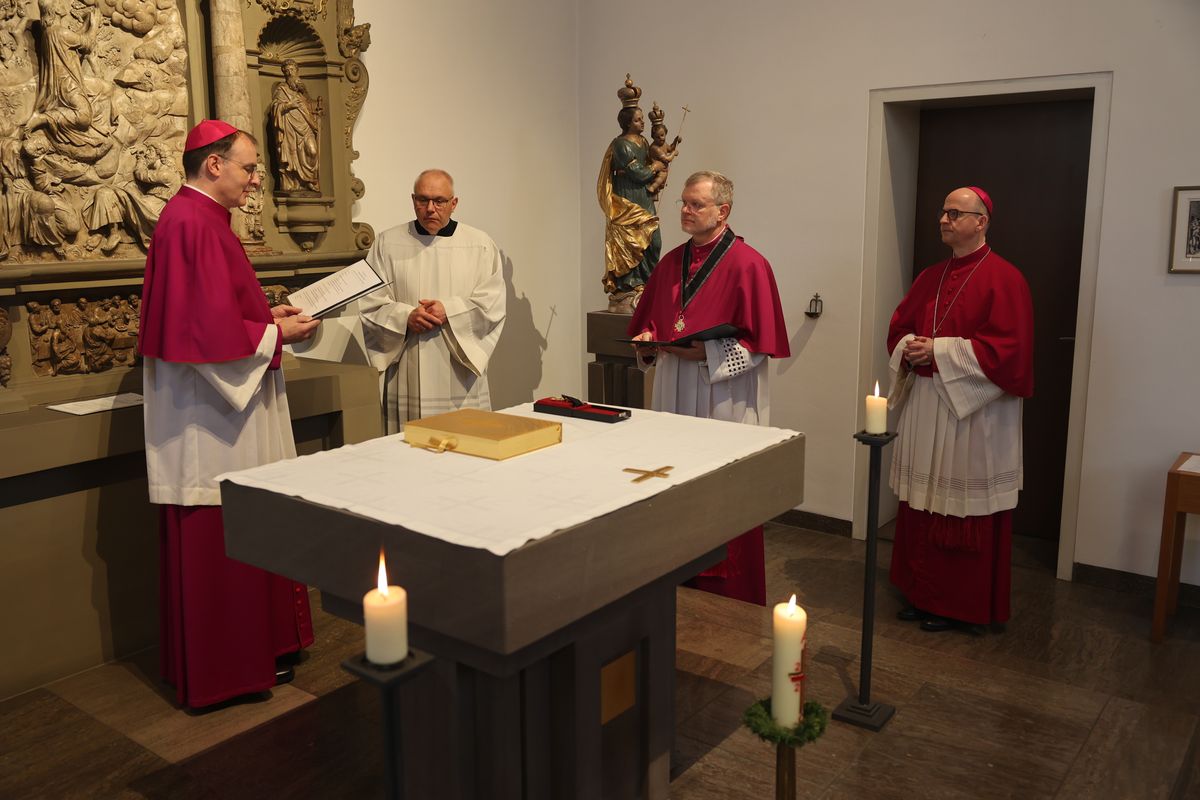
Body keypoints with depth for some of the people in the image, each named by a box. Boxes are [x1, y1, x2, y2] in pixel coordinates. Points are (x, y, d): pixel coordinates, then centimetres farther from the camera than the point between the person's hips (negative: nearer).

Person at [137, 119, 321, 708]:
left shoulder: (191, 217, 14)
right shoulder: (197, 224, -19)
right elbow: (214, 330, -24)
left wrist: (266, 314, 11)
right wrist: (276, 332, -11)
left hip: (212, 406, 11)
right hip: (211, 419, -11)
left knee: (218, 542, 17)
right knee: (221, 541, 0)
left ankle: (239, 648, 29)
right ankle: (227, 667, 12)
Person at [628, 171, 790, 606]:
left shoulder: (748, 264, -9)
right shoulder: (671, 262, 11)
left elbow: (759, 342, -12)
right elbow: (647, 322, 19)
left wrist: (706, 352, -22)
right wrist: (648, 341, -3)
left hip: (725, 402, -6)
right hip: (674, 396, 6)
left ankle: (733, 601, 15)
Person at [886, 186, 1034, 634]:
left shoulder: (1004, 280, -9)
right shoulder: (930, 278, 14)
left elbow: (1008, 349, -17)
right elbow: (898, 327, 19)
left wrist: (939, 351, -18)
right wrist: (909, 349, -5)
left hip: (973, 416, -7)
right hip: (924, 413, 7)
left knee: (965, 515, 1)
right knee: (922, 508, 12)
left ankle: (963, 606, 14)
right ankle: (924, 594, 24)